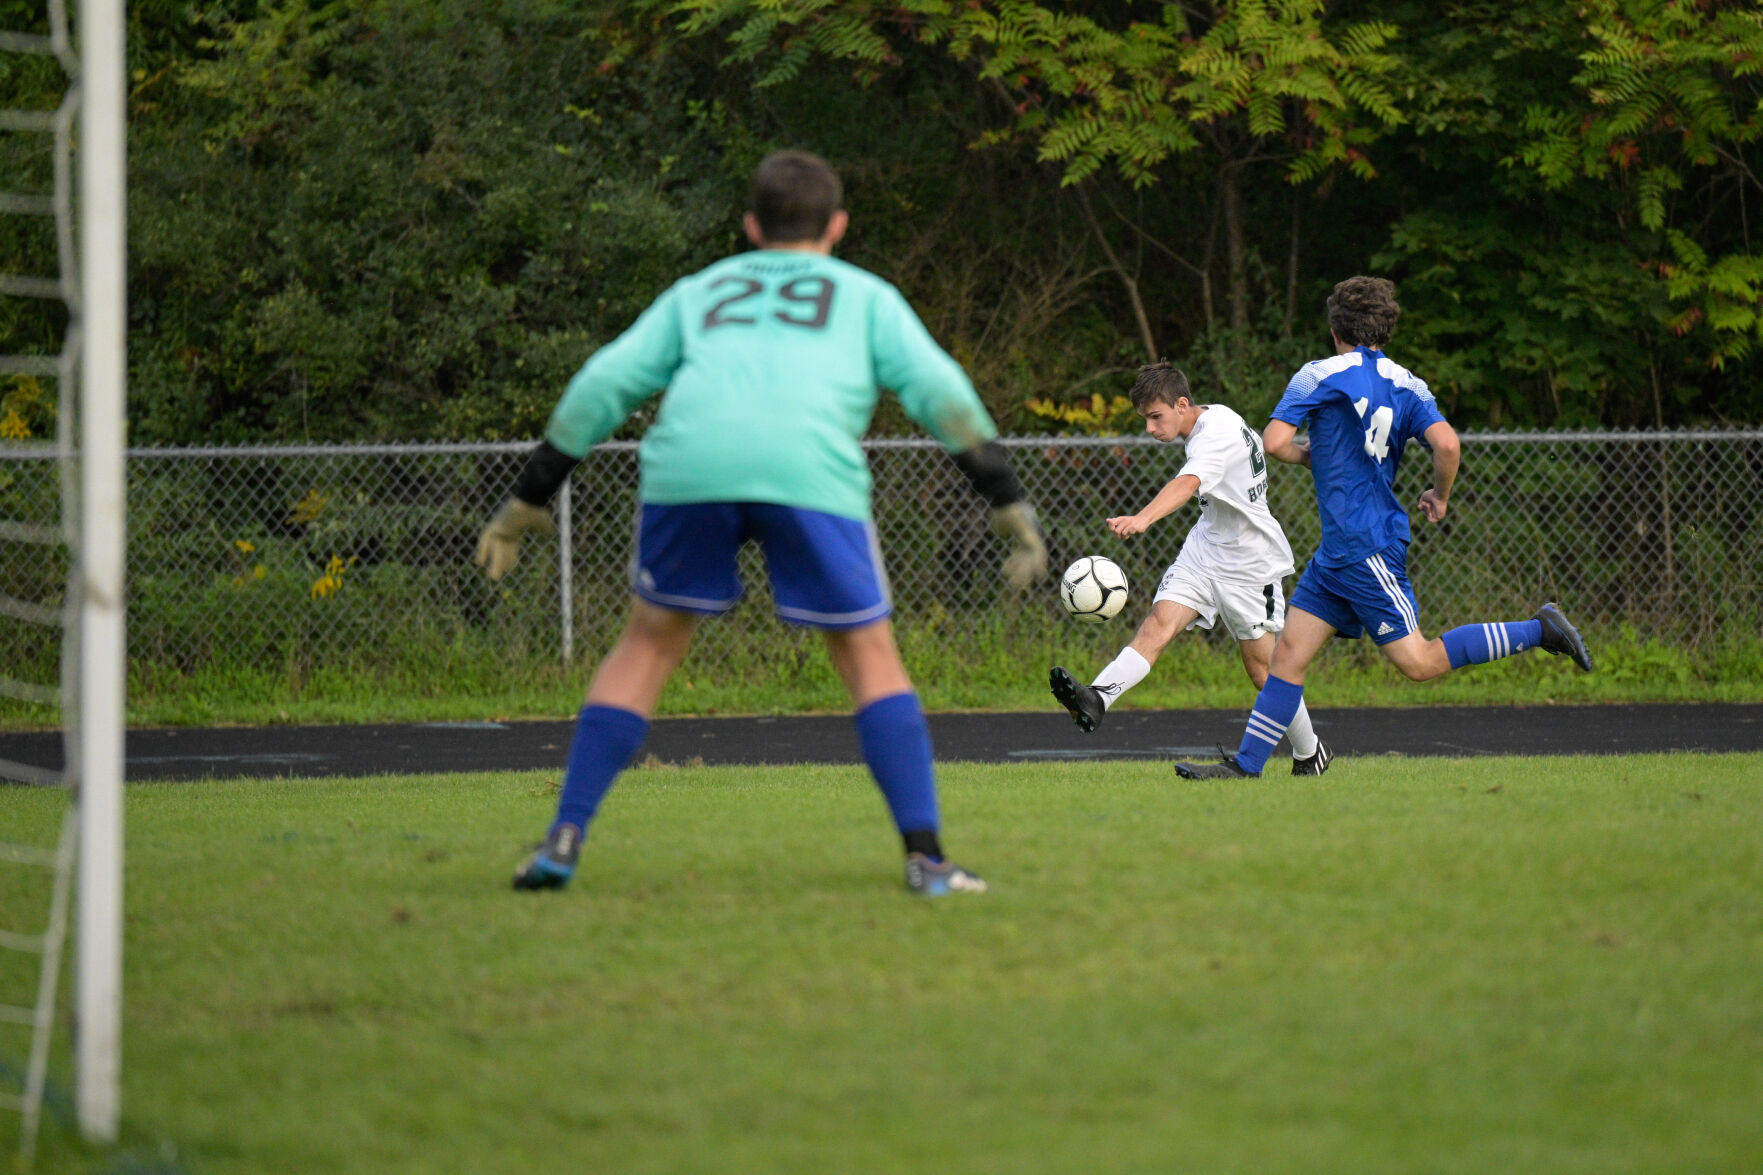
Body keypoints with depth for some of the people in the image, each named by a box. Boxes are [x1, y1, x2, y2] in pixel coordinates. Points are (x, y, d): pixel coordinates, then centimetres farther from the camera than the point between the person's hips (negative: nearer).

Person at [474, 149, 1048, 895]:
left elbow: (606, 381, 24)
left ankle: (563, 841, 10)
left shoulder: (699, 292, 33)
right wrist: (1008, 503, 14)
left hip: (688, 465, 2)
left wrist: (530, 498, 27)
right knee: (868, 657, 11)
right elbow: (939, 391, 15)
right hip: (810, 471, -2)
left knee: (650, 642, 19)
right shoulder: (866, 296, 28)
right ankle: (925, 856, 0)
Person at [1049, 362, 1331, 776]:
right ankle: (1095, 700, -35)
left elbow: (1187, 483, -44)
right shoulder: (1215, 418, 3)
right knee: (1157, 626, -15)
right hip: (1203, 551, 8)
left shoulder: (1216, 438, -24)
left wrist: (1143, 519, -62)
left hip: (1250, 562, -8)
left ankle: (1309, 754, 22)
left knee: (1262, 669, 2)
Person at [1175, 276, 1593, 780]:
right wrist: (1439, 494, 11)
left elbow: (1274, 441, -14)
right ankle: (1246, 763, 6)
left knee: (1419, 662, -7)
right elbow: (1446, 444, -8)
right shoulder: (1408, 385, 7)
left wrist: (1310, 456, 7)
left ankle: (1538, 630, -6)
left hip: (1364, 549, -8)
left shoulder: (1321, 376, -8)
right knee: (1290, 649, 7)